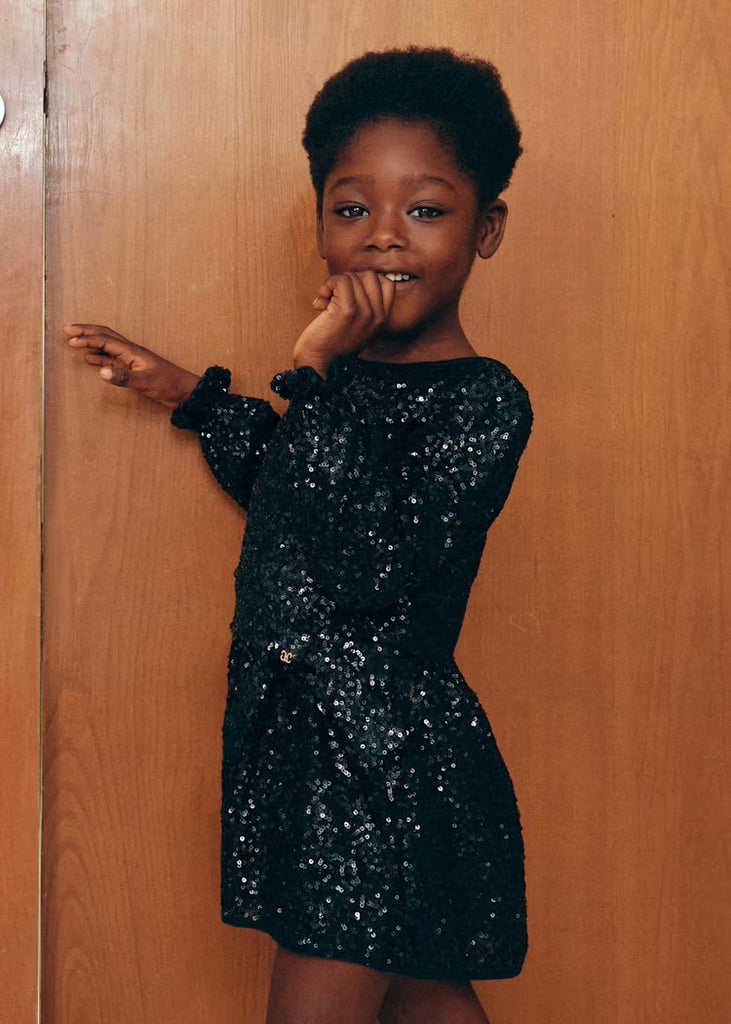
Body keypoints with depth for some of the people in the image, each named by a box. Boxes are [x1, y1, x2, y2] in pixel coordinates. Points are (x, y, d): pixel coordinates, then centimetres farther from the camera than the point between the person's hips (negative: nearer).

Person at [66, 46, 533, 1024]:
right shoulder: (348, 375, 7)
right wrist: (194, 395, 17)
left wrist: (315, 375, -26)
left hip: (386, 760, -8)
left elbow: (372, 567, -29)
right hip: (302, 740, 8)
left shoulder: (484, 400, -17)